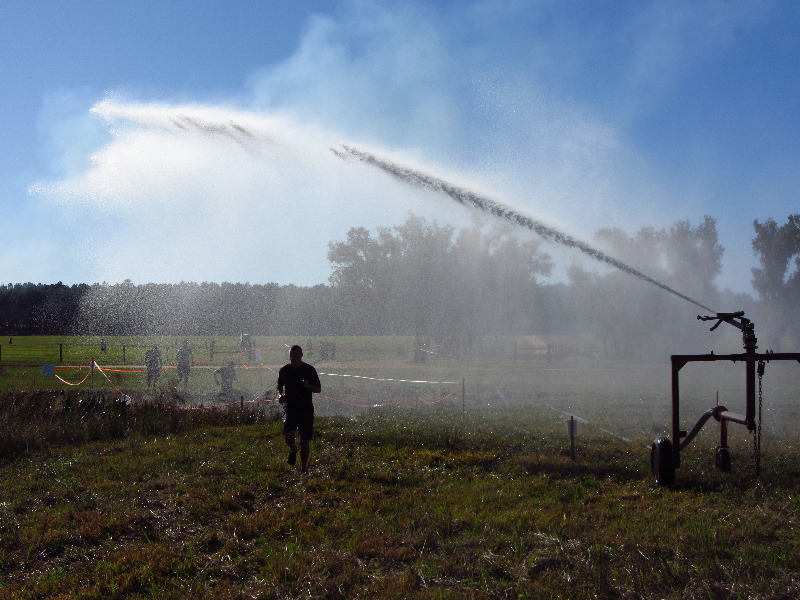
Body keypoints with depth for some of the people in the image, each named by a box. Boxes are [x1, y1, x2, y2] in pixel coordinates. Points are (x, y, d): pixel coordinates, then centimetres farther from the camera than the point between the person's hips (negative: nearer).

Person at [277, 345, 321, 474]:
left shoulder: (309, 370, -1)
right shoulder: (284, 370, 6)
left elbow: (318, 389, 3)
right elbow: (280, 386, 22)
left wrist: (308, 386, -18)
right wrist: (281, 394, 1)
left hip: (306, 409, -1)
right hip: (290, 408, 1)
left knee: (305, 441, 2)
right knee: (288, 435, -20)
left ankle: (304, 468, 18)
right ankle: (293, 450, 15)